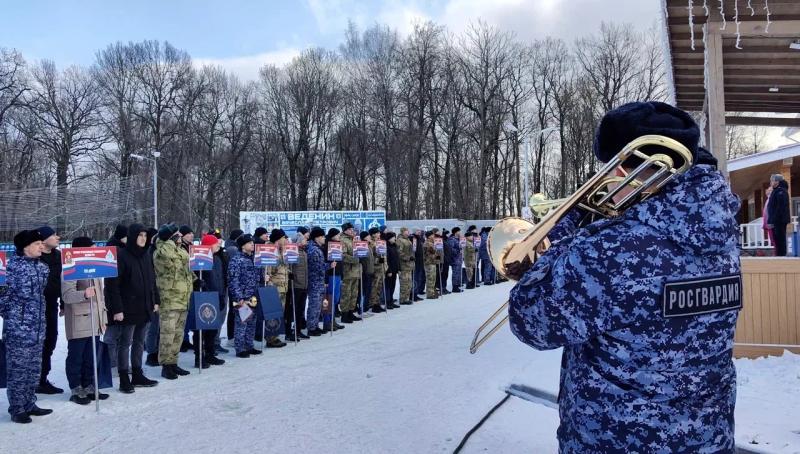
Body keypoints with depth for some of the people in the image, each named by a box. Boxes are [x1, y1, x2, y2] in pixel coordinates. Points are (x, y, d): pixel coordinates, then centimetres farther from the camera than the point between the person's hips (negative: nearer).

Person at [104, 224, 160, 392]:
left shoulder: (146, 255, 9)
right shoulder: (121, 256, -12)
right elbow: (113, 284, -14)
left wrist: (156, 300, 13)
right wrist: (117, 309, -18)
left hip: (145, 307, 7)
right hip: (128, 308, -6)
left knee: (139, 342, 14)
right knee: (125, 343, 3)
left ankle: (137, 375, 24)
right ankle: (124, 379, 12)